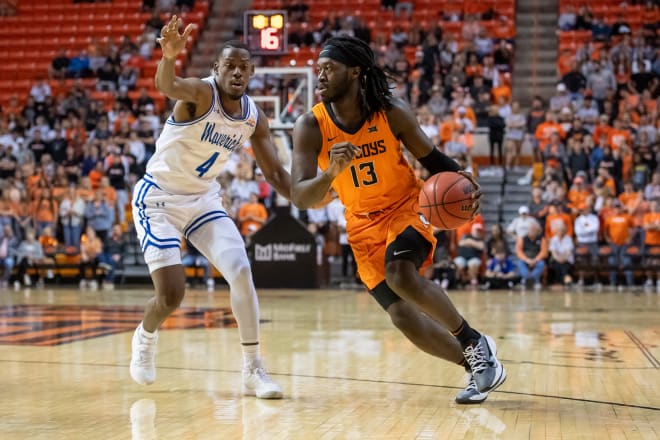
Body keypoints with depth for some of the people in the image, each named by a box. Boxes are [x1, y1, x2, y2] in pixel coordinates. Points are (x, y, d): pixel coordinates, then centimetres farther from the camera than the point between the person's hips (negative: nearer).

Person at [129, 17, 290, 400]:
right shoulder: (201, 93, -22)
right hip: (159, 198, -5)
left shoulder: (255, 117, -3)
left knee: (241, 272, -13)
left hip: (204, 200, 5)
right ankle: (146, 336, 26)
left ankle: (253, 370, -3)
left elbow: (275, 173, 5)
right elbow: (167, 86, -47)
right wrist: (169, 56, -69)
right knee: (172, 295, -10)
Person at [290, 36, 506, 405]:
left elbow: (431, 157, 0)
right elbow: (299, 198, -21)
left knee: (400, 275, -31)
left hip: (406, 208, -3)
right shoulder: (311, 127, -16)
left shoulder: (393, 113, -16)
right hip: (364, 223, 3)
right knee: (403, 316, -5)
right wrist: (331, 172, -41)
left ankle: (474, 343, -11)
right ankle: (481, 366, 14)